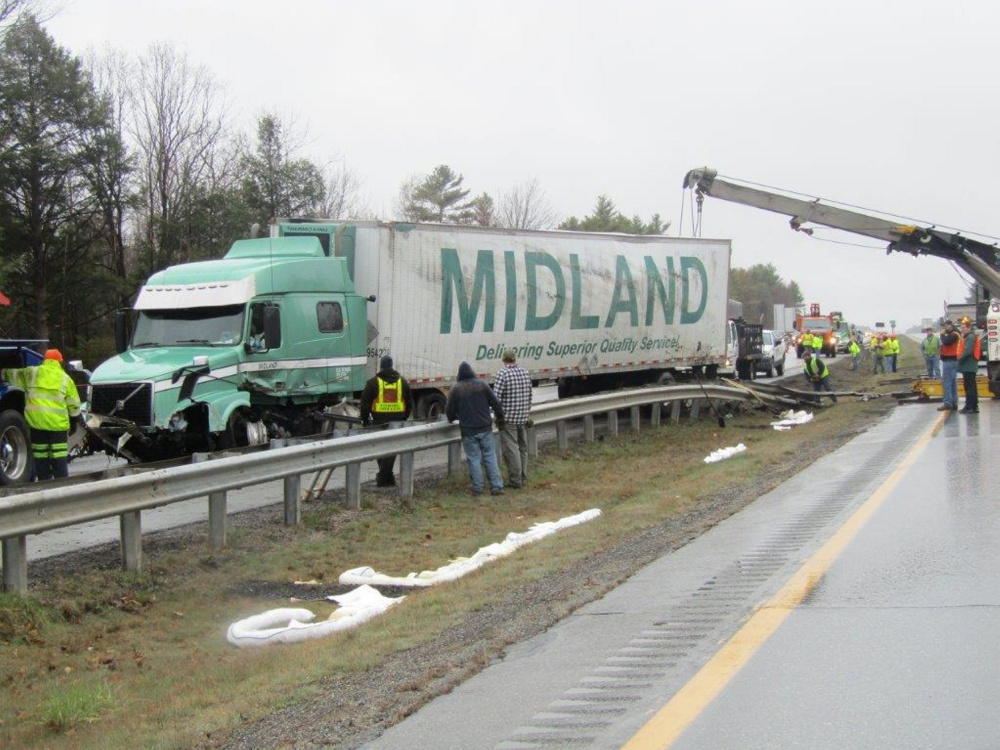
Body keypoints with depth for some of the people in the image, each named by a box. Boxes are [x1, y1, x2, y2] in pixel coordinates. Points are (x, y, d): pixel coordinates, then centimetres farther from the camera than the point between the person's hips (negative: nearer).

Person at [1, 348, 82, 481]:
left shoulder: (31, 373, 5)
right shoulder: (65, 378, 4)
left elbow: (13, 375, 17)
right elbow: (74, 404, 7)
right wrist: (74, 421, 17)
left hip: (36, 421, 1)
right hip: (58, 423, -1)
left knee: (41, 455, 9)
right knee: (59, 455, 1)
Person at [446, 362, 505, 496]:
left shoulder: (456, 389, -4)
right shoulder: (482, 385, 0)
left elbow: (449, 410, 0)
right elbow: (495, 403, 1)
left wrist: (452, 418, 22)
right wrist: (500, 419, 15)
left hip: (468, 430, -2)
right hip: (485, 428, 2)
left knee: (474, 459, 4)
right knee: (490, 457, 7)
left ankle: (477, 488, 4)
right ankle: (496, 486, 3)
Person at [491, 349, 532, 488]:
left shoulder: (502, 374, -13)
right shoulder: (525, 372, 7)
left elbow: (496, 397, -16)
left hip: (508, 418, -6)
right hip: (523, 417, 6)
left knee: (510, 448, -3)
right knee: (523, 447, 15)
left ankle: (515, 480, -2)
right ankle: (523, 477, 22)